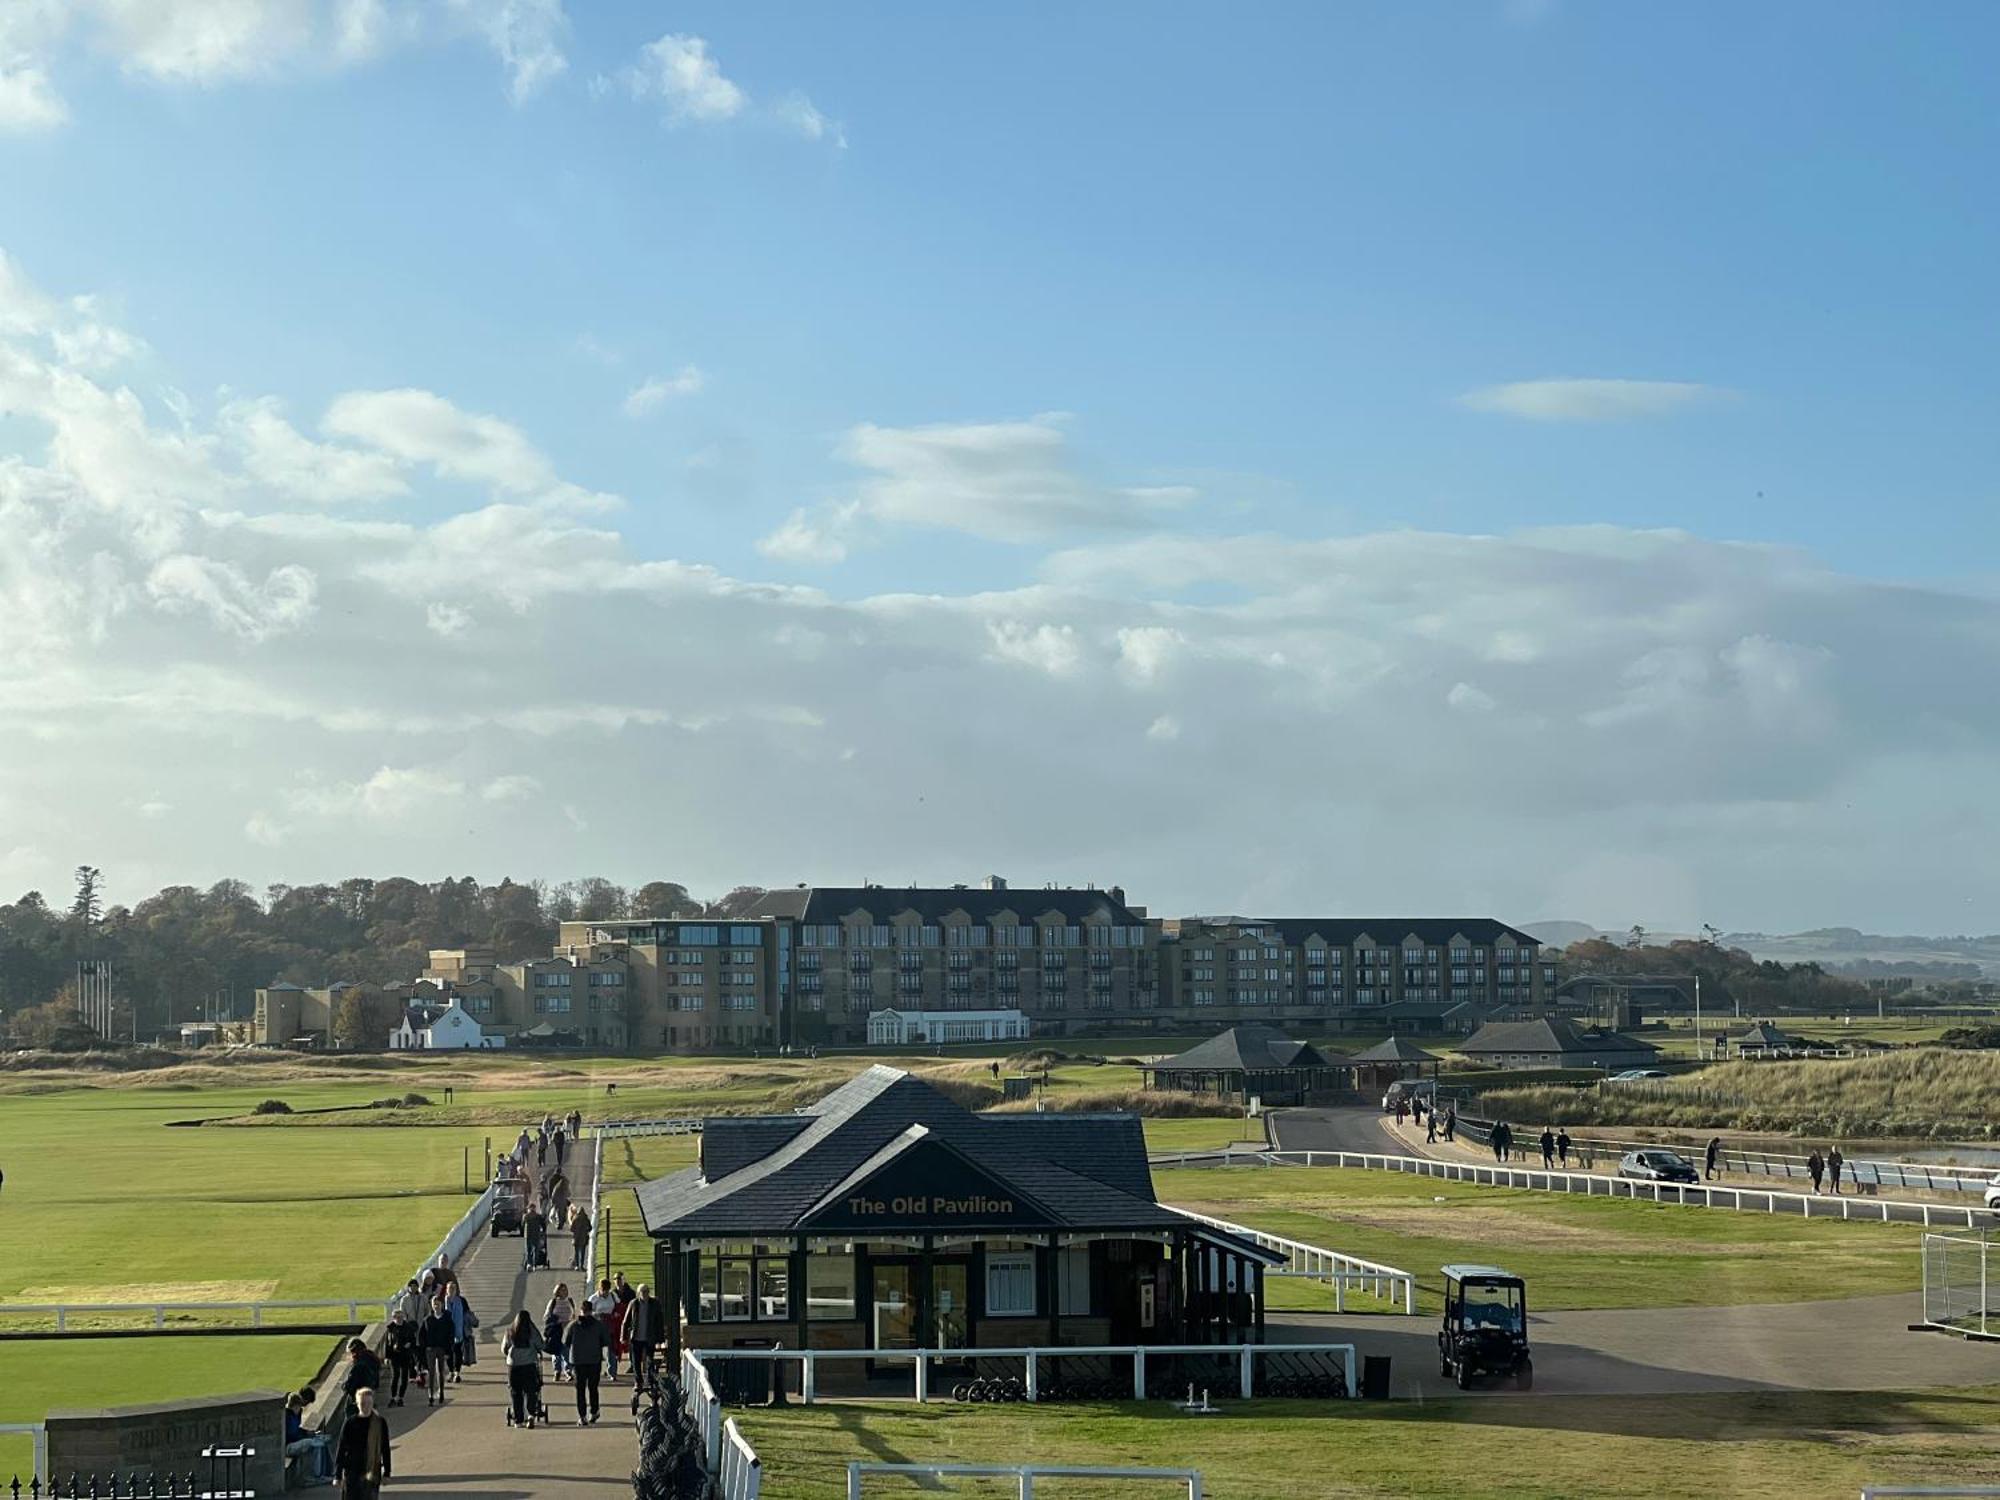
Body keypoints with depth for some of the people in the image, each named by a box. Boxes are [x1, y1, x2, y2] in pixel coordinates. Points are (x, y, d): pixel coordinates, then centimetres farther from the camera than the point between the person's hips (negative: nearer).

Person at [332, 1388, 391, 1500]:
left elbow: (385, 1449, 4)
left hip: (372, 1472, -1)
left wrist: (386, 1473, 4)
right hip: (352, 1473, 1)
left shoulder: (380, 1422, -2)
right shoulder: (350, 1423, -3)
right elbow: (340, 1449, 0)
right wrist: (337, 1475, -2)